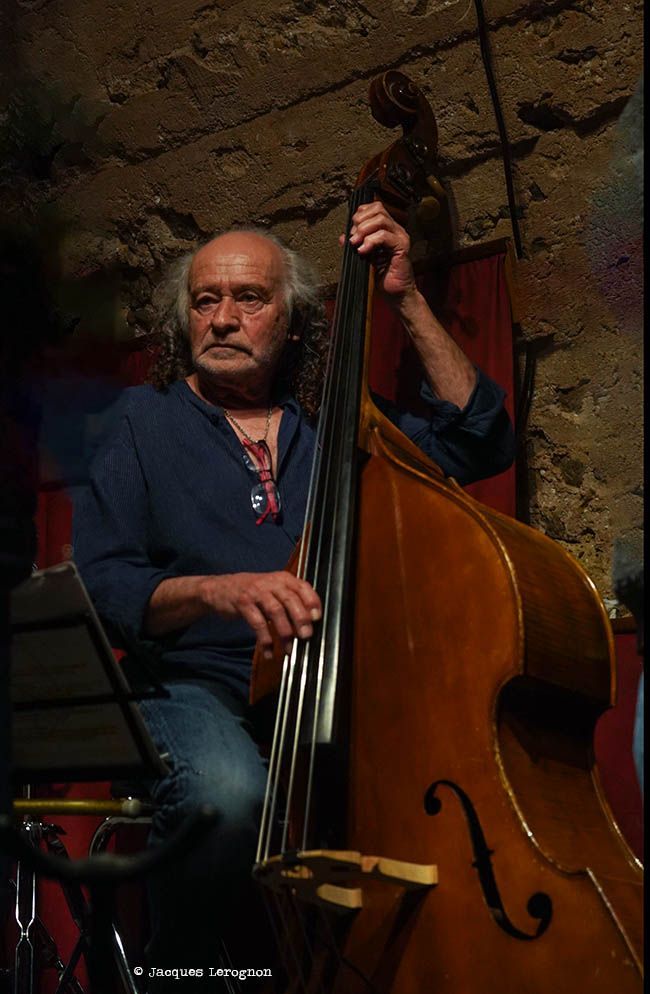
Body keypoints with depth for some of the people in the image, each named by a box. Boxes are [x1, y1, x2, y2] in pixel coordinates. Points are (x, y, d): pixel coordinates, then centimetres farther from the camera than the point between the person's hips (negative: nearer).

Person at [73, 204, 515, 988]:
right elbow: (100, 585, 0)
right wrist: (215, 588, -20)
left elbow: (480, 441, 5)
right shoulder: (151, 422, 10)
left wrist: (408, 302, 3)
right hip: (197, 688, -2)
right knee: (229, 792, -37)